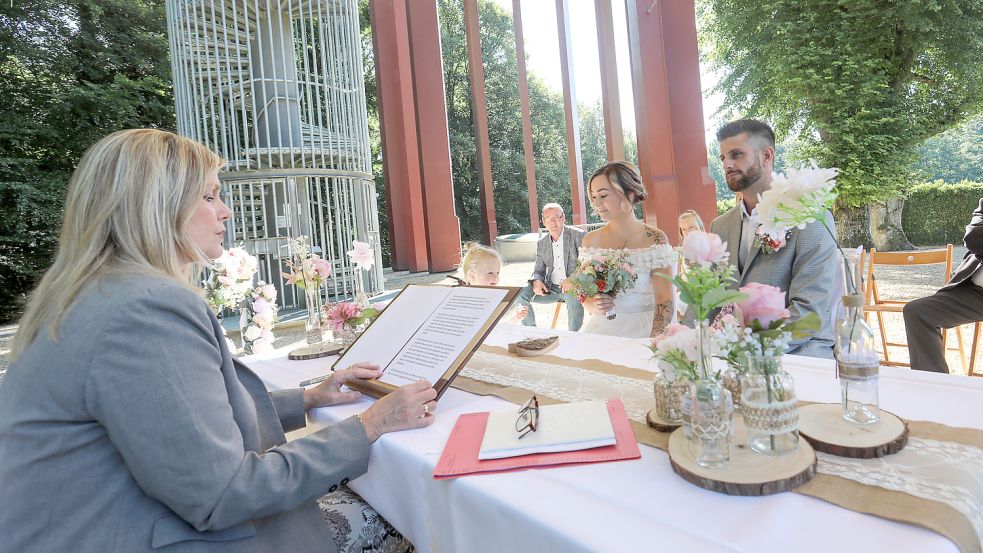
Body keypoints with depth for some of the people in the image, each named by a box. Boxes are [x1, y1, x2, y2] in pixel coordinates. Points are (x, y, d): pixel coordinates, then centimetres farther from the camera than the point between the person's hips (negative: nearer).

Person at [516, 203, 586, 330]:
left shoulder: (578, 236, -5)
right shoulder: (541, 244, 10)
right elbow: (539, 270, 14)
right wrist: (536, 281, -11)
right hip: (550, 288, 5)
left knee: (575, 300, -38)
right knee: (521, 294, -14)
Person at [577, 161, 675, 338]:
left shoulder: (655, 239, -6)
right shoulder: (591, 240, 3)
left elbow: (664, 301, -10)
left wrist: (654, 341, -22)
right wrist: (594, 306, -11)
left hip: (643, 327, -2)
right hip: (601, 327, 2)